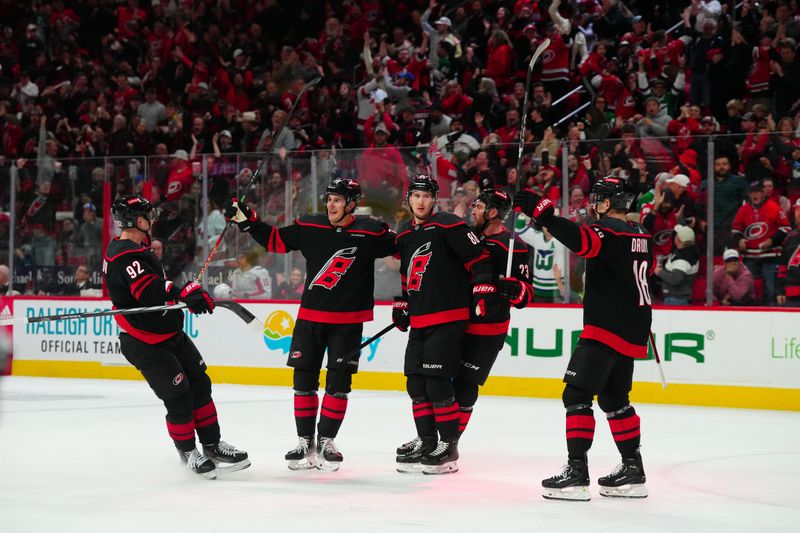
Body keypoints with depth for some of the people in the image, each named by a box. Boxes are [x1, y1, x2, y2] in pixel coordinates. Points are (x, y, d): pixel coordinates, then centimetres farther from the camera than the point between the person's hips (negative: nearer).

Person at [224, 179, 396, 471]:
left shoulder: (371, 232, -10)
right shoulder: (309, 227, 0)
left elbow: (401, 248, 0)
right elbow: (275, 240, 9)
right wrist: (245, 219, 2)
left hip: (348, 321, -3)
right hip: (310, 316, 3)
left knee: (339, 382, 0)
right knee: (304, 379, 3)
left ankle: (326, 441, 13)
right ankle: (305, 442, 13)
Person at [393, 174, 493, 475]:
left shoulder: (448, 226, -8)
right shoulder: (403, 236, 16)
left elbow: (478, 258, -12)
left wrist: (484, 288, -21)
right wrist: (401, 304, 23)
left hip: (448, 318, -8)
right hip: (419, 321, 8)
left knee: (437, 383, -11)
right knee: (416, 383, 9)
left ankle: (448, 448, -2)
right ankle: (426, 442, 20)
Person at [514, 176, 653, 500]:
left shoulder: (609, 231, -15)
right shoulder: (640, 235, 13)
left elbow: (580, 240, -35)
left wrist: (541, 212, -39)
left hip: (606, 328, -10)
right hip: (632, 331, 10)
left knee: (577, 394, -10)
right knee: (614, 398, 19)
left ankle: (576, 473, -16)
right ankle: (633, 471, 22)